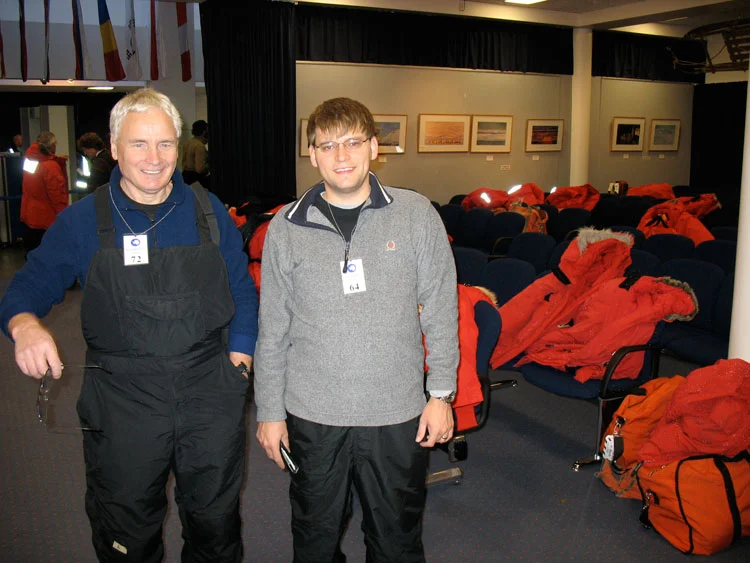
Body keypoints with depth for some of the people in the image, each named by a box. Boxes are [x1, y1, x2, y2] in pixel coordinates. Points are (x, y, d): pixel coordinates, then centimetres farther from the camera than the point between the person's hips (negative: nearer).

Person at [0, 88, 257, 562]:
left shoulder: (209, 212, 3)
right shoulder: (83, 221, -1)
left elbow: (242, 292, 9)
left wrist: (238, 361, -1)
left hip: (211, 400, 1)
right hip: (122, 406, -1)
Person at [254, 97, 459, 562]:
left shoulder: (416, 215, -4)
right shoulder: (287, 226, -2)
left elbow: (441, 312, 1)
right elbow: (273, 328, 3)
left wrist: (442, 392, -1)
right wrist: (269, 410, 5)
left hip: (398, 413, 0)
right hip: (311, 415, 1)